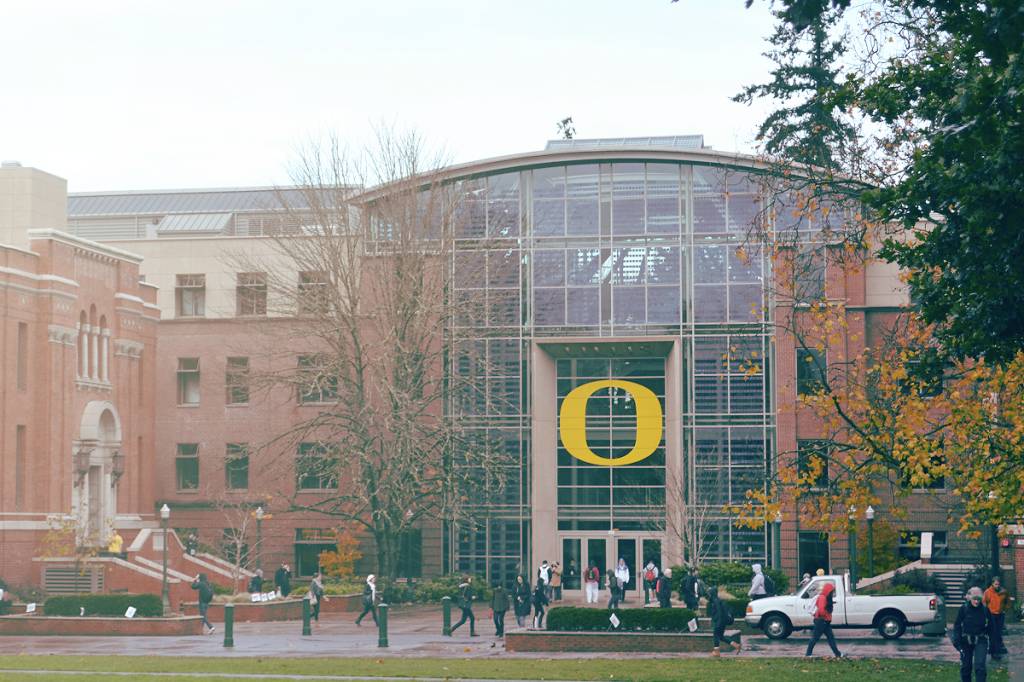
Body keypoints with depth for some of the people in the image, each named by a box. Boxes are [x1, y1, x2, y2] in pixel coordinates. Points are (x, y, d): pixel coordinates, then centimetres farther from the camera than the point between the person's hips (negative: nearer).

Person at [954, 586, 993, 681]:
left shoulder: (985, 610, -5)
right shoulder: (964, 609, -7)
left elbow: (989, 627, 7)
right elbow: (957, 626, -3)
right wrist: (956, 640, -12)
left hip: (981, 641, -1)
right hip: (966, 641, 1)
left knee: (980, 666, -14)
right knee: (965, 666, 11)